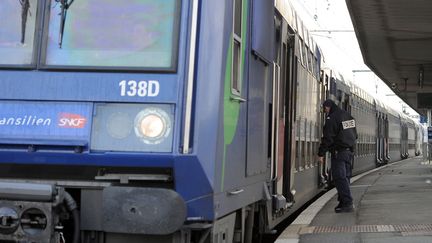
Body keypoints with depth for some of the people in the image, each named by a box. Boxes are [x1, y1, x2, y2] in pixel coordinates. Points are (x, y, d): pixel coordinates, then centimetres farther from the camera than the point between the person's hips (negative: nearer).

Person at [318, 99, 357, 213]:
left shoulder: (332, 119, -13)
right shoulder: (348, 116, 15)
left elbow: (327, 138, -16)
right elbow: (354, 135, 22)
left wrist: (321, 154, -11)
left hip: (338, 152, -9)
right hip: (349, 151, 9)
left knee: (339, 178, -8)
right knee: (345, 177, 13)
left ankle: (348, 203, -12)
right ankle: (343, 202, 17)